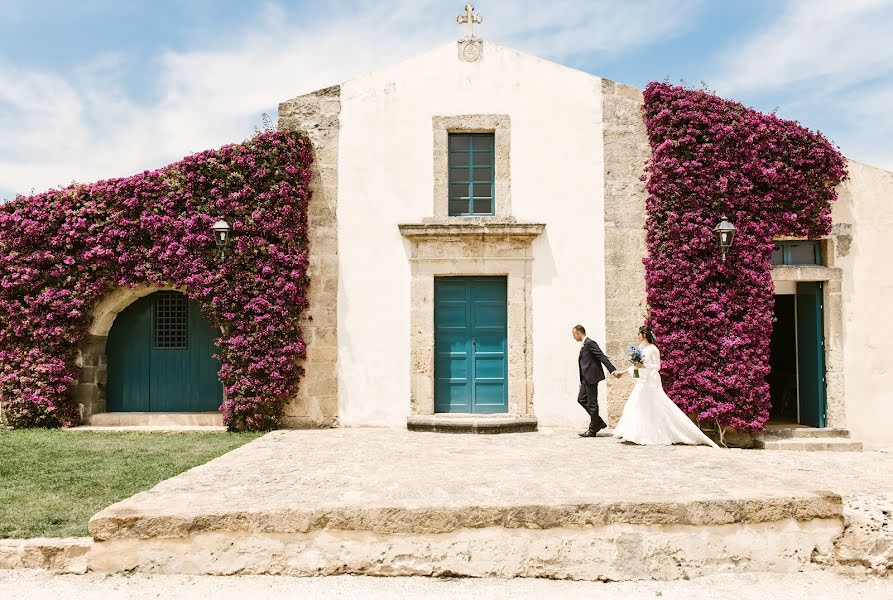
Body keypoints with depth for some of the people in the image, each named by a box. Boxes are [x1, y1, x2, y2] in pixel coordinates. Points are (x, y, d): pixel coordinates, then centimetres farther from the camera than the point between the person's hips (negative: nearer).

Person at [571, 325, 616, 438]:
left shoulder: (590, 343, -13)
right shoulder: (584, 345, 18)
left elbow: (602, 357, -19)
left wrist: (613, 370, -26)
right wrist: (582, 381, 22)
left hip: (591, 377, -10)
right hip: (586, 378, 10)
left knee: (592, 403, -2)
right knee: (581, 399, 11)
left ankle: (592, 430, 5)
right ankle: (599, 422, 17)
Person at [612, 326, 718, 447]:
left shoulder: (653, 349, -10)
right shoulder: (641, 348, 12)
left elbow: (657, 366, -11)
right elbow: (636, 366, 18)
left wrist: (643, 365, -22)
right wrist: (623, 372, 20)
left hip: (651, 382, -9)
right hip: (642, 381, 9)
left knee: (656, 409, -5)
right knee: (635, 406, 6)